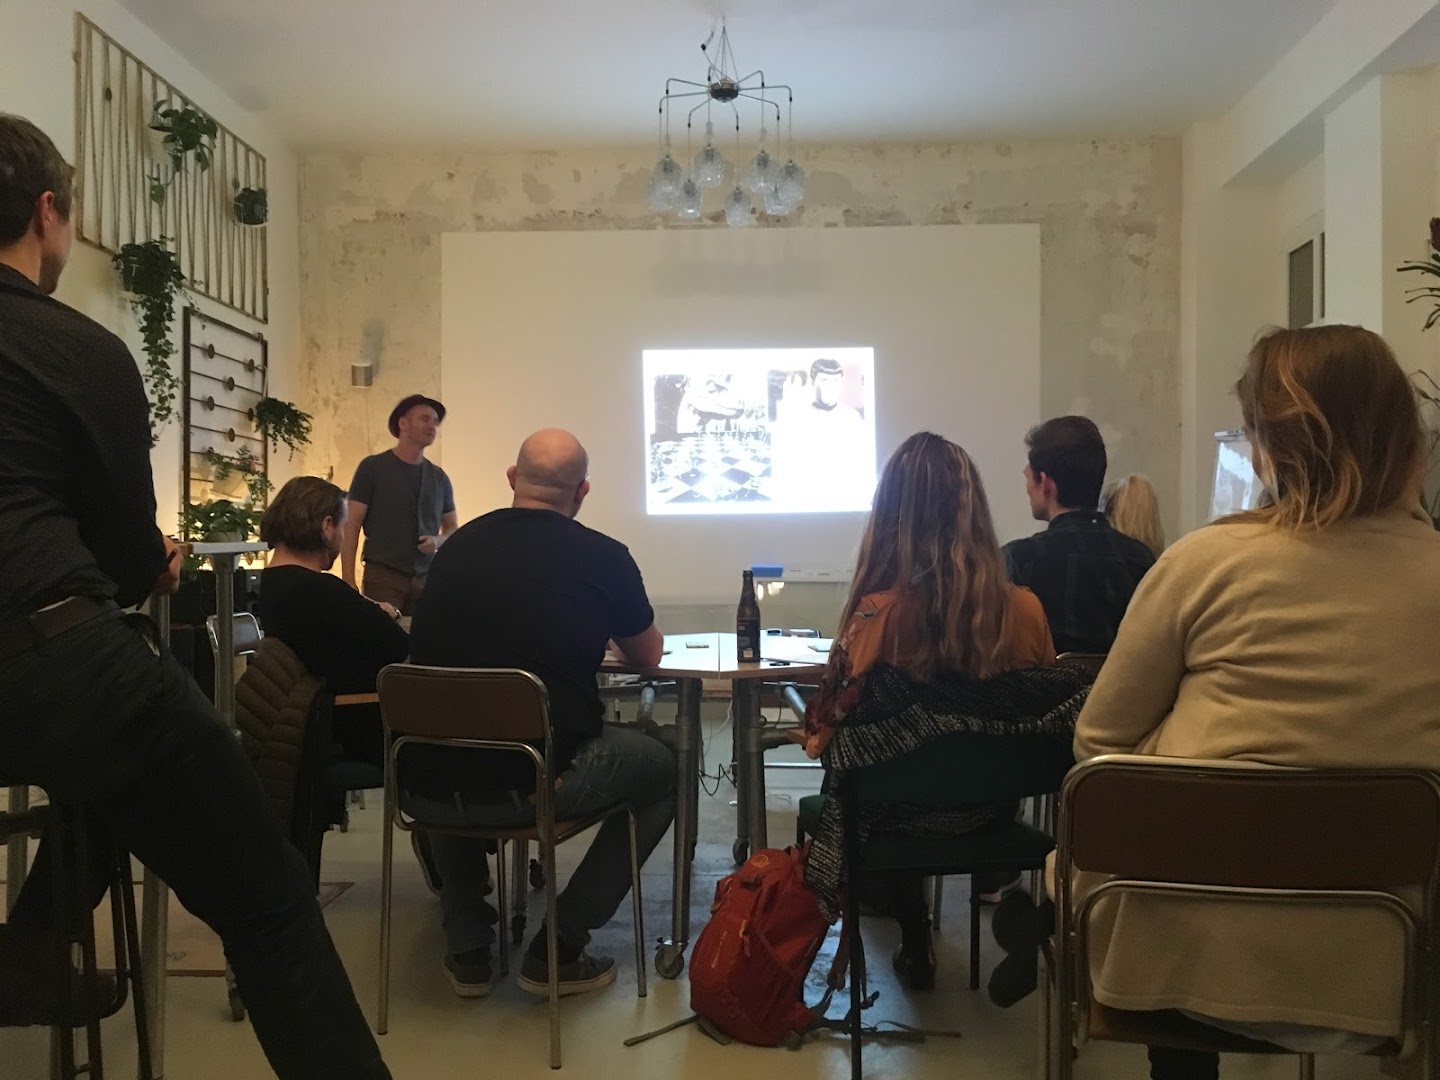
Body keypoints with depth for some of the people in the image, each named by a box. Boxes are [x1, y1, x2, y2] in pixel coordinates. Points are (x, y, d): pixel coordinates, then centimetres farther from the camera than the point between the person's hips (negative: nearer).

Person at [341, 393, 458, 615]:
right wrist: (348, 581, -12)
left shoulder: (439, 477, 12)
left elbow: (452, 527, 20)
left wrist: (438, 541, -4)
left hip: (427, 578, 4)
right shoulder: (372, 467, -1)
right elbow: (351, 525, -3)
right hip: (382, 575, -4)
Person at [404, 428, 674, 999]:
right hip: (534, 783, -4)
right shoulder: (602, 556, -4)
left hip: (425, 787, 5)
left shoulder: (458, 544, 8)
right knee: (664, 769, 21)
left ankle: (467, 950, 34)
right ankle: (558, 951, 16)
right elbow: (648, 655, 14)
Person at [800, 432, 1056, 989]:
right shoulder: (1023, 607, -16)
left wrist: (816, 735, 6)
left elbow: (827, 731, -16)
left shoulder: (877, 613, -25)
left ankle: (915, 942, 37)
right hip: (989, 806, 3)